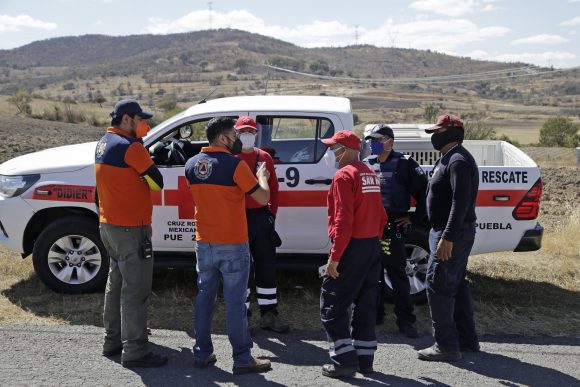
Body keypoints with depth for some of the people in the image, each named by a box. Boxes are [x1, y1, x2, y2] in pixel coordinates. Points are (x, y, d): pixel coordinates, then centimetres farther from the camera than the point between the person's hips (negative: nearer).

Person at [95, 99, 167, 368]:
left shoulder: (104, 142, 12)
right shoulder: (129, 146, -18)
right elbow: (157, 182, -12)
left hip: (108, 225, 10)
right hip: (129, 229, -10)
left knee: (117, 283, 19)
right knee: (135, 290, -4)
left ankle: (113, 341, 30)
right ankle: (134, 352, 2)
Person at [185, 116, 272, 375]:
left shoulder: (192, 164, 4)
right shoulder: (235, 164, -16)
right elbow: (263, 198, -12)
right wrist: (262, 177, 7)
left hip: (204, 244, 6)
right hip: (234, 246, -6)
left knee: (205, 297, 15)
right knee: (235, 302, 1)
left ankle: (202, 354, 23)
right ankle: (242, 360, 9)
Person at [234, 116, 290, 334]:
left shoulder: (264, 157, 9)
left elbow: (273, 189, 11)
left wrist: (272, 213, 3)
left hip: (262, 217, 3)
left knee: (267, 267, 8)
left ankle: (269, 314, 19)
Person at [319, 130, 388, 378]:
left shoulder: (344, 175, -13)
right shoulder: (371, 174, 13)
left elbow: (343, 220, -20)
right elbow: (381, 216, 16)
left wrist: (334, 257, -19)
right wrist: (374, 240, 21)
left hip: (352, 247, -9)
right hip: (373, 247, 9)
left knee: (332, 305, 0)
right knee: (366, 305, 14)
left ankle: (345, 361, 0)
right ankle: (364, 360, 21)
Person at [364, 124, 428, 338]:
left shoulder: (404, 164, -2)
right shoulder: (366, 164, 13)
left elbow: (425, 192, -3)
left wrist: (415, 218, -5)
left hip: (393, 226, -5)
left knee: (397, 273, -1)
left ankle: (406, 321, 8)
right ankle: (375, 314, 26)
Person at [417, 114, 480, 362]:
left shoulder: (458, 160, -16)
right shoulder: (448, 159, 18)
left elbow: (461, 201, -25)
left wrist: (448, 237, -29)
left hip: (452, 234, -11)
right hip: (451, 232, 11)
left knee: (438, 286, -8)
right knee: (456, 285, 16)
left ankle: (446, 346, -2)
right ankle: (467, 339, 27)